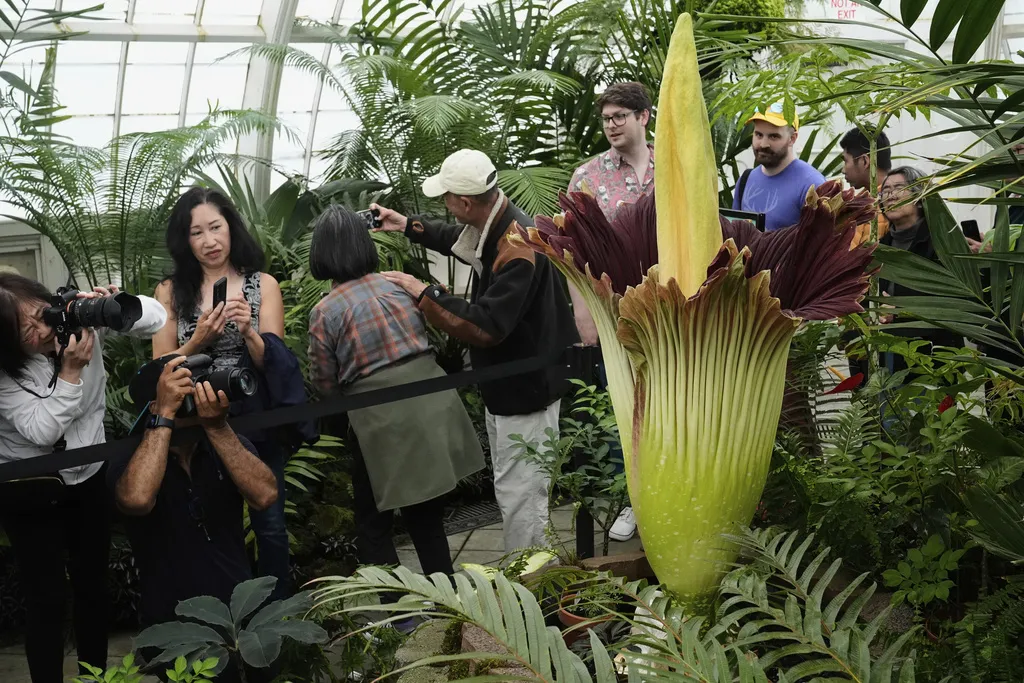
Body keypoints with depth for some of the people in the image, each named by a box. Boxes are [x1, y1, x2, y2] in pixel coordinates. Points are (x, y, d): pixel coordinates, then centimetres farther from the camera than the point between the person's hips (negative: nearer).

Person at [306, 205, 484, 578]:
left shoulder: (324, 312, -9)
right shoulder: (400, 284, 5)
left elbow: (325, 384, -1)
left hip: (383, 421, -5)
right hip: (432, 408, 5)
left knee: (372, 526, 13)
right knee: (427, 518, 20)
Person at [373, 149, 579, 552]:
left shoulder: (517, 250, -31)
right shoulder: (494, 227, 1)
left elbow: (485, 327, -33)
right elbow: (459, 239, 26)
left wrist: (424, 294, -25)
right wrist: (407, 226, 23)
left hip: (525, 390, -11)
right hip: (507, 386, 11)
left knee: (518, 493, 0)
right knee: (512, 488, 23)